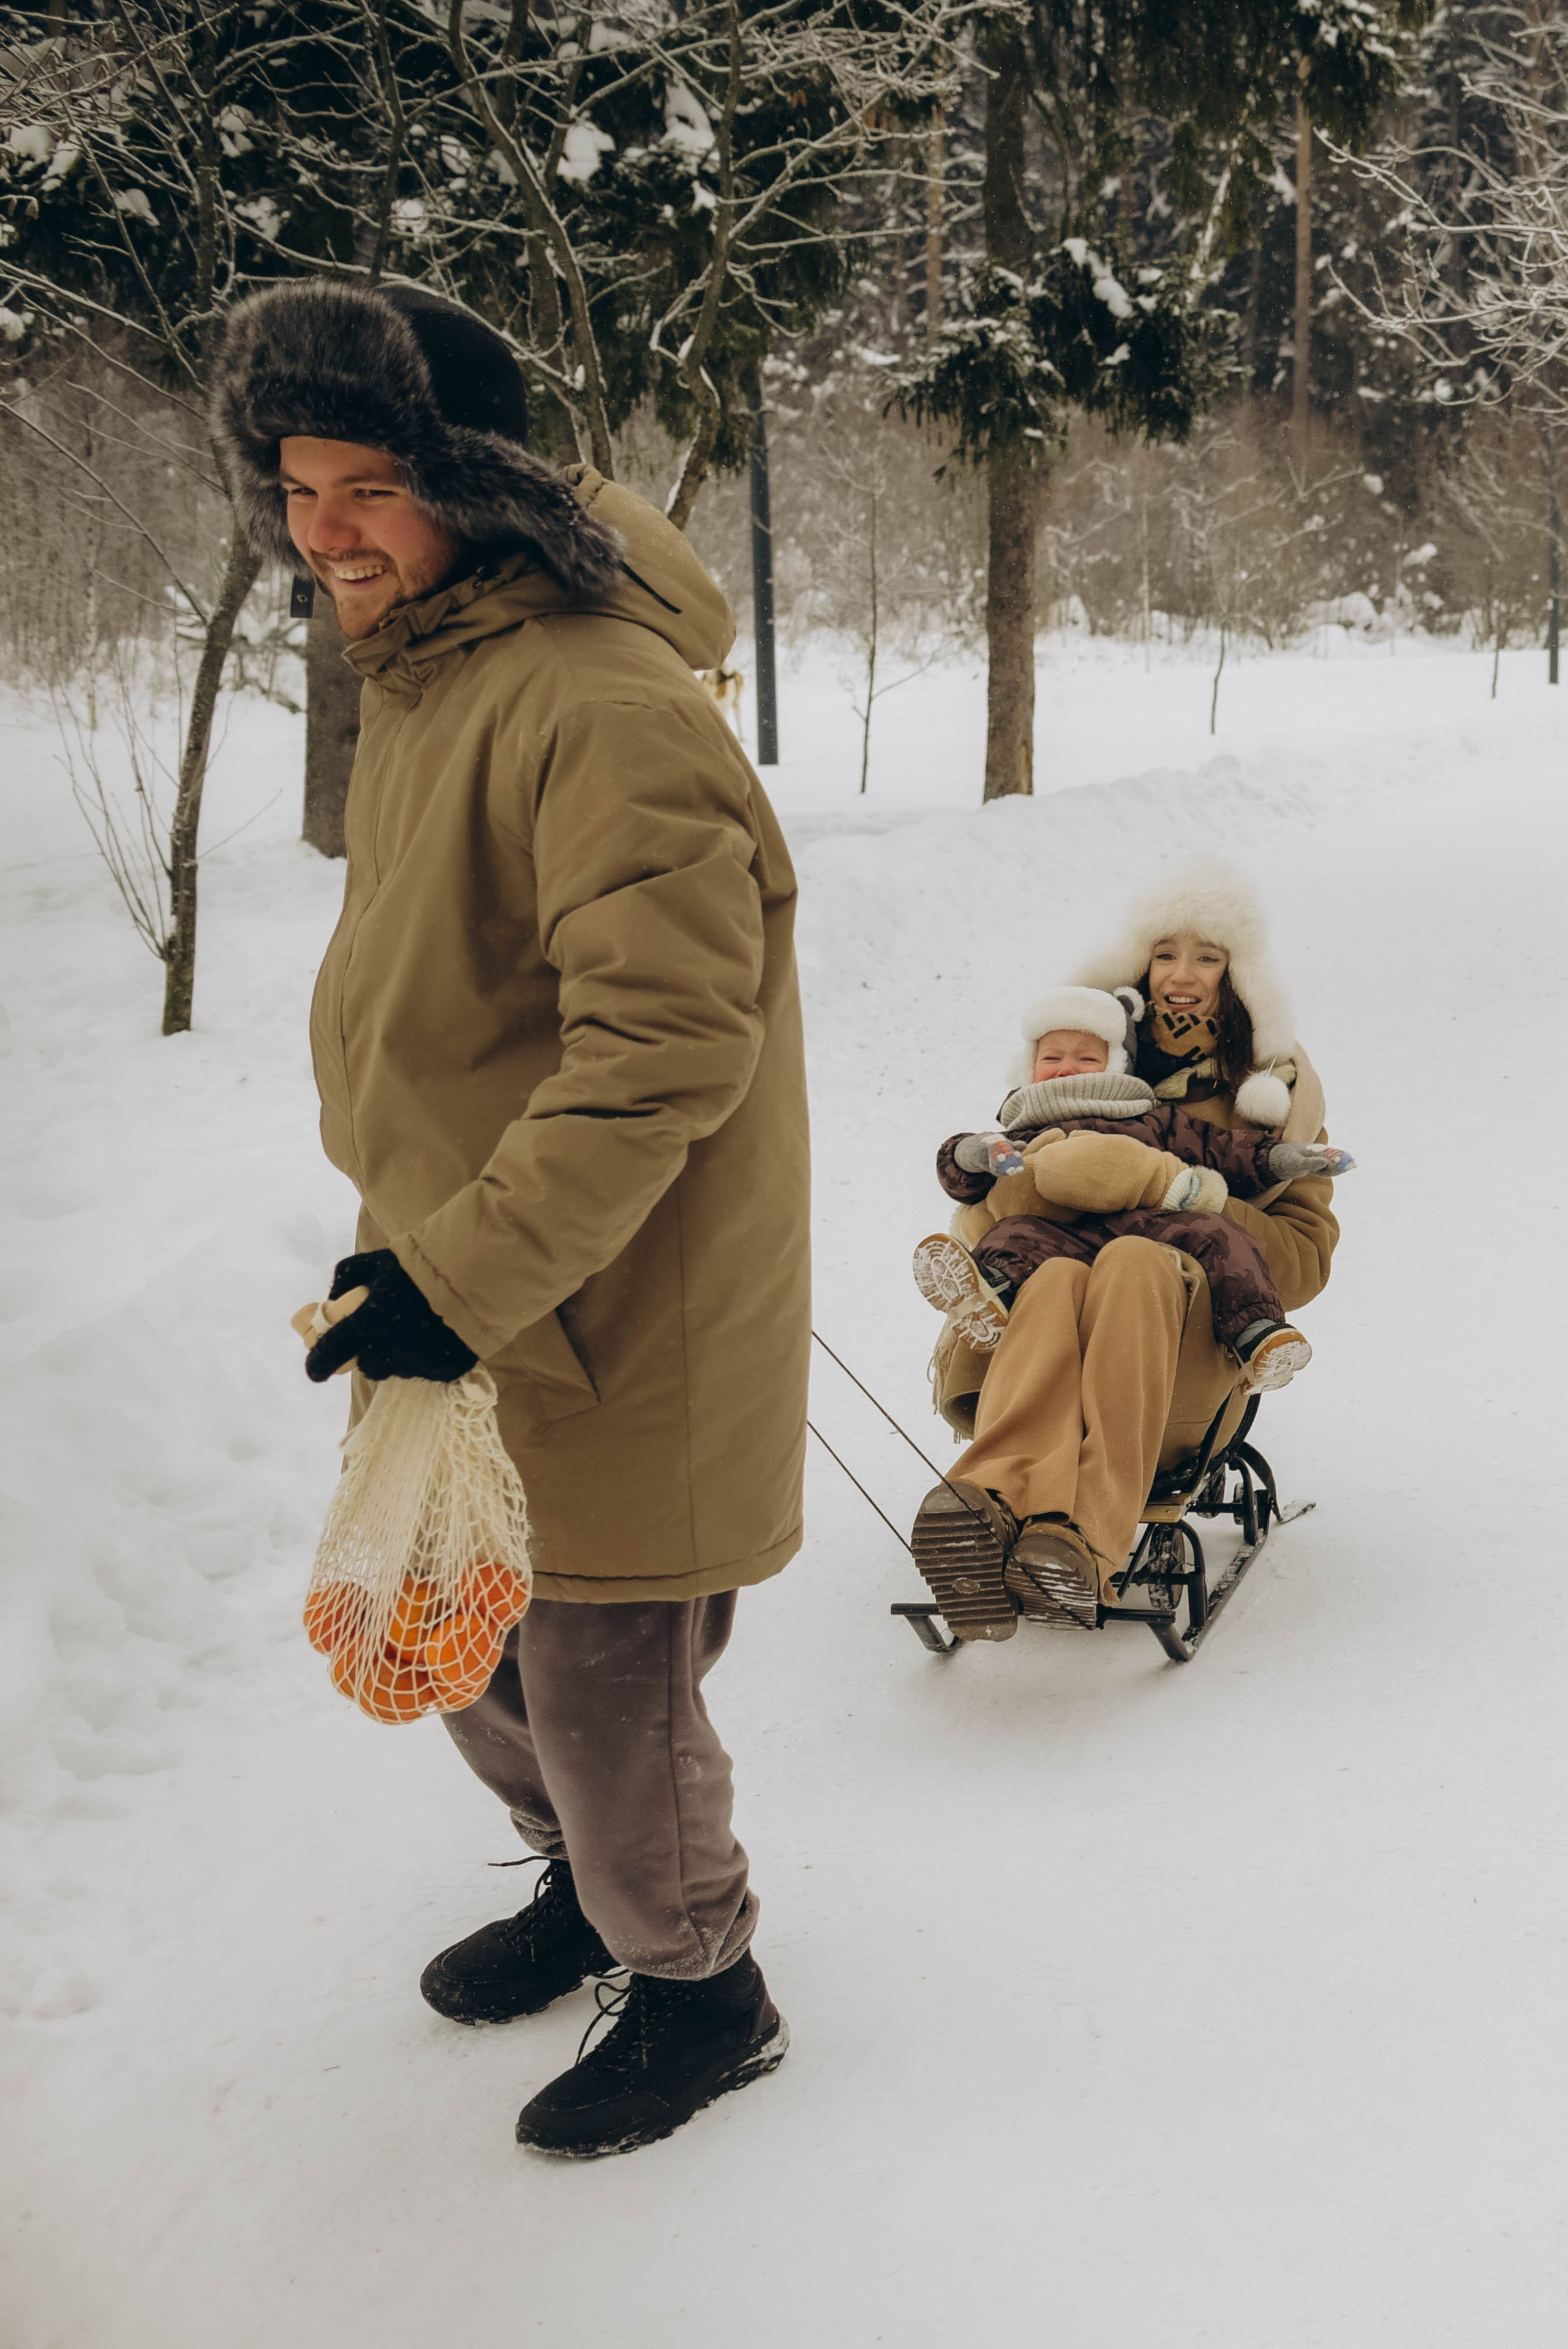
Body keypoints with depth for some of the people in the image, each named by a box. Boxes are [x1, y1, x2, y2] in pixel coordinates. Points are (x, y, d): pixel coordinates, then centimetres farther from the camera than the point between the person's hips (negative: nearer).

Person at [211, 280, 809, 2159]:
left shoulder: (605, 707, -25)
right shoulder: (416, 678, 8)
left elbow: (667, 1045, -30)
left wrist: (467, 1276, -29)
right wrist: (401, 1223, 16)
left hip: (620, 1320, -9)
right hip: (464, 1296, 9)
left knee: (602, 1684, 6)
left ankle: (704, 1991, 33)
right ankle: (590, 1888, 49)